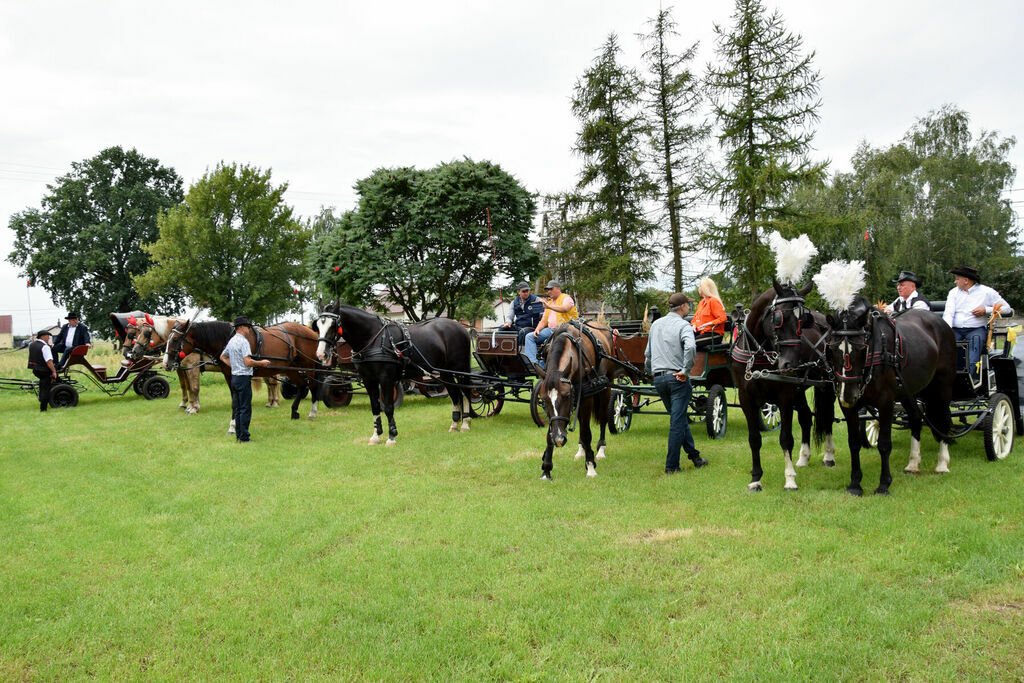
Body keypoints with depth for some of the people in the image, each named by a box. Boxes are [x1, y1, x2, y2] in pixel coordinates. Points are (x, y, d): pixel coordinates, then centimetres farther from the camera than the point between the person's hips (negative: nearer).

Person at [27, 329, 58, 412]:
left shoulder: (31, 345, 7)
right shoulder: (45, 347, -19)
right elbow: (49, 361, -24)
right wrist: (54, 371, -19)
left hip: (35, 369, 8)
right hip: (44, 370, -8)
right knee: (45, 388, 0)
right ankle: (43, 408, 1)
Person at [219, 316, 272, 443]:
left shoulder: (231, 341, 12)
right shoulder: (243, 341, -16)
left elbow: (223, 357, 26)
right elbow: (248, 362, -24)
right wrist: (261, 363, -11)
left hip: (234, 377, 9)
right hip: (244, 378, -9)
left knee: (237, 408, 13)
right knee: (245, 409, -4)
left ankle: (238, 436, 19)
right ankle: (244, 437, -2)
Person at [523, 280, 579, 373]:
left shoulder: (566, 298, 5)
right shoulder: (549, 302, 28)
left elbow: (565, 309, -20)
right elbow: (543, 321, 24)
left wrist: (549, 307, -28)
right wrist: (537, 329, 4)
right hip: (551, 330, 7)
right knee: (529, 336, -11)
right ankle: (533, 362, -30)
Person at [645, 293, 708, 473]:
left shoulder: (655, 324, 13)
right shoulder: (683, 325, -8)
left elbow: (648, 353, 19)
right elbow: (690, 347, -28)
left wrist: (651, 372, 28)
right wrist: (685, 371, -20)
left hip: (658, 379, 7)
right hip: (676, 378, -6)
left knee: (679, 418, 18)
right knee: (677, 421, -1)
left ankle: (694, 455, 26)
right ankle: (671, 466, 1)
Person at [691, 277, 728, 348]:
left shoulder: (713, 301, -7)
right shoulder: (701, 302, 21)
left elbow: (723, 318, -16)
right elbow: (695, 317, 28)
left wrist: (707, 324, -20)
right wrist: (694, 325, 5)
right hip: (700, 332, 8)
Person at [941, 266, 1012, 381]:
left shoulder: (986, 292, 7)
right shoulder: (954, 292, 15)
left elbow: (1007, 309, 7)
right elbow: (948, 313, 2)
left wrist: (986, 310, -7)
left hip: (975, 329, -2)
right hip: (955, 329, 3)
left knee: (976, 338, -34)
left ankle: (972, 375, -45)